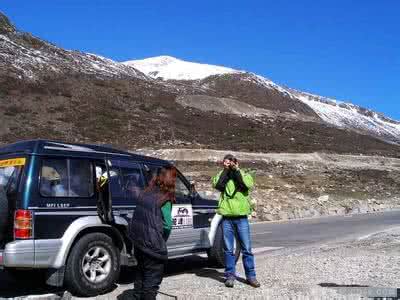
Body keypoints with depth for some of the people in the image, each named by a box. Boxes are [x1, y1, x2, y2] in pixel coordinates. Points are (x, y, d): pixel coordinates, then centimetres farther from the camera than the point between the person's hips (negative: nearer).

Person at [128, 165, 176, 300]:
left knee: (141, 272, 22)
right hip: (153, 245, -7)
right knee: (152, 277, 5)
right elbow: (167, 225, -17)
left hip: (138, 241, 8)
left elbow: (138, 217, 11)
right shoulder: (165, 200, -16)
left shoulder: (145, 193, 6)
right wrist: (162, 240, -1)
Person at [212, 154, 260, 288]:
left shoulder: (244, 175, 7)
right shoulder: (222, 176, 10)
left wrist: (236, 170, -11)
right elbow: (216, 184, -12)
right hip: (226, 218, 1)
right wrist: (225, 170, -9)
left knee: (246, 249, 4)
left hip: (241, 217, -1)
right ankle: (230, 275, 15)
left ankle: (251, 276, 13)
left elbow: (248, 184, -16)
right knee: (228, 249, 5)